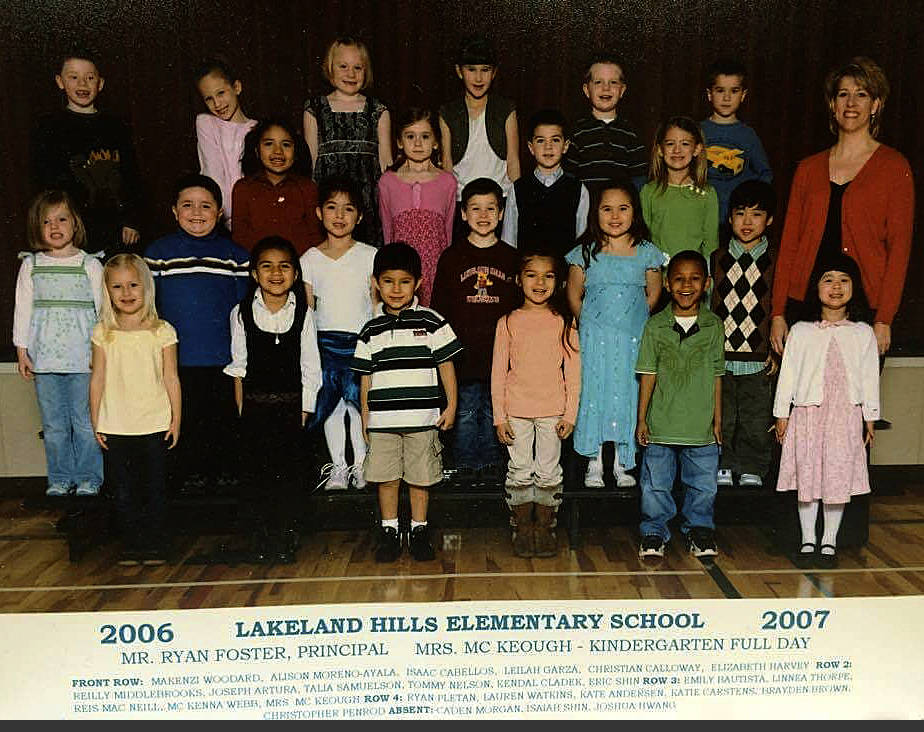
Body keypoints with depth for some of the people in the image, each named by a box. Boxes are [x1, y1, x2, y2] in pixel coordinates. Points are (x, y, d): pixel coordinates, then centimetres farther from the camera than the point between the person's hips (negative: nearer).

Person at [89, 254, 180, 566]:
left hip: (154, 424, -1)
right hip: (115, 426, 2)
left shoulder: (161, 331, -2)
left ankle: (155, 544, 21)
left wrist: (176, 420, -1)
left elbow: (171, 379, 1)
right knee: (123, 491, 9)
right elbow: (98, 379, 6)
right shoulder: (103, 333, 2)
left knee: (154, 488, 7)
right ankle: (131, 544, 23)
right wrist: (95, 422, 4)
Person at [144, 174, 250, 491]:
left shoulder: (233, 254, 4)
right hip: (177, 358, 0)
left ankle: (217, 469, 26)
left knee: (220, 418, 10)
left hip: (222, 358, 1)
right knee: (182, 417, 7)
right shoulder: (158, 252, 3)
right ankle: (185, 473, 22)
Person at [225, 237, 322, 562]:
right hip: (255, 406, 1)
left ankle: (287, 538, 16)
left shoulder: (303, 313, -1)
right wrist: (241, 409, 1)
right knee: (255, 472, 3)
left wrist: (304, 410, -2)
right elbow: (239, 366, 5)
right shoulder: (242, 313, 1)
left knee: (289, 472, 2)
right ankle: (263, 539, 17)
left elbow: (310, 368, 1)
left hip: (291, 405, -1)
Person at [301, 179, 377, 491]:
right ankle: (338, 466, 21)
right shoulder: (310, 259, 5)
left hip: (362, 341, -1)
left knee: (360, 405, 1)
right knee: (331, 406, 7)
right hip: (324, 342, 2)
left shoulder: (369, 256, 2)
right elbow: (306, 309, 8)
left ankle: (361, 465, 17)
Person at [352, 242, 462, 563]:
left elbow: (446, 366, 2)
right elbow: (365, 378, 11)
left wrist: (451, 405, -3)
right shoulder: (371, 330, 7)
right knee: (386, 478, 8)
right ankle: (389, 531, 22)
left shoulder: (431, 322, 1)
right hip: (382, 419, 2)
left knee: (420, 478, 6)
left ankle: (419, 530, 22)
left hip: (422, 417, -2)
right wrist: (365, 418, 10)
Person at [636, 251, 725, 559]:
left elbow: (717, 377, 6)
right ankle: (654, 533, 26)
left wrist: (718, 419, 7)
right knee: (655, 484, 8)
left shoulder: (714, 326, 2)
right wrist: (642, 418, 0)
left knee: (703, 484, 12)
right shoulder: (655, 326, -2)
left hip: (701, 427, 1)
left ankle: (699, 531, 32)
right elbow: (648, 375, 1)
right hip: (661, 424, -1)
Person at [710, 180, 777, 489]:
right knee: (720, 417, 5)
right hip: (719, 355, 1)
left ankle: (752, 469, 21)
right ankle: (723, 466, 20)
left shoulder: (775, 262, 3)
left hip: (757, 358, 0)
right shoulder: (716, 259, 5)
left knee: (756, 419, 5)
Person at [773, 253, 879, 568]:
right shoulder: (801, 331, 3)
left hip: (846, 415, 0)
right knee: (806, 477, 4)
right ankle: (808, 540, 18)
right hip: (807, 412, 0)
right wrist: (782, 414, 2)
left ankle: (829, 541, 19)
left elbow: (869, 377, 7)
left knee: (839, 477, 3)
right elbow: (788, 373, 3)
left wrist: (870, 417, 6)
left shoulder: (863, 334, 5)